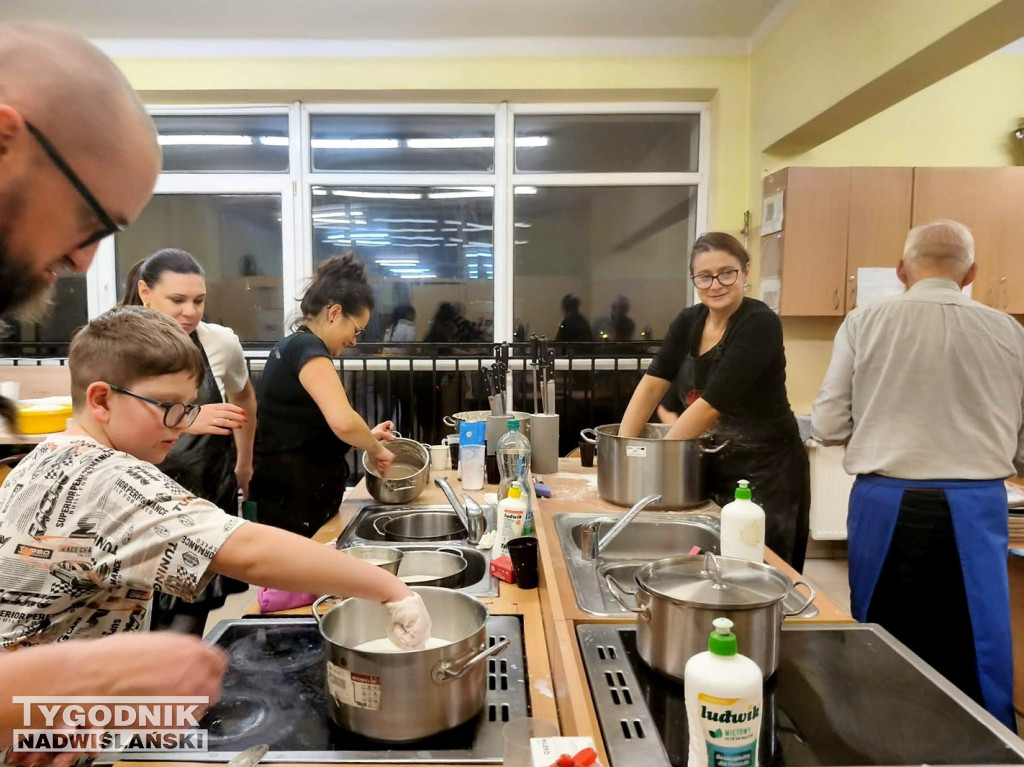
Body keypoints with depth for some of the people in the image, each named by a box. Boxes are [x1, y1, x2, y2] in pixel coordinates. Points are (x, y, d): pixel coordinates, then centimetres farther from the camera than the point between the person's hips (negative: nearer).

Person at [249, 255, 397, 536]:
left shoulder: (292, 346, 15)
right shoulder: (306, 347, -15)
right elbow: (343, 421, -31)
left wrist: (367, 437, 12)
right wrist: (374, 447, -12)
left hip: (295, 495, 10)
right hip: (295, 501, -10)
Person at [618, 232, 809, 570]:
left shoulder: (760, 325, -18)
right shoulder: (689, 322, 3)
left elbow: (711, 403, -23)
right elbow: (652, 383, -4)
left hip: (764, 474, -6)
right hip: (713, 470, 6)